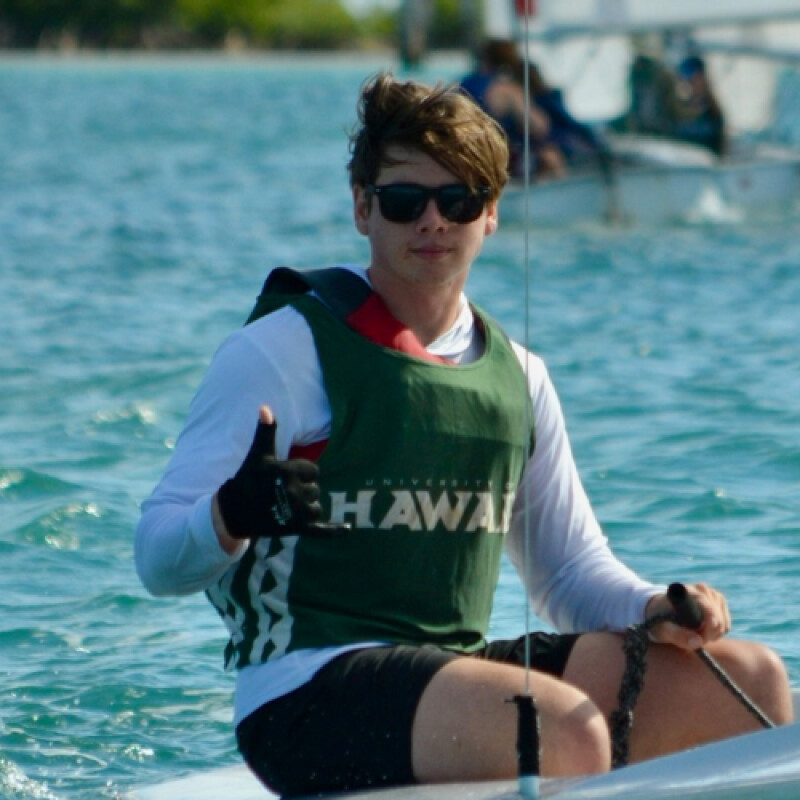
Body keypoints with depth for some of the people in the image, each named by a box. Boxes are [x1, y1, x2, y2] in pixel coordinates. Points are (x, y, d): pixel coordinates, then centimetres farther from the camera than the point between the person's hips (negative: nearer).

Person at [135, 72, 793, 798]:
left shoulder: (517, 376, 15)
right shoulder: (283, 351, -5)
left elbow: (573, 567, 22)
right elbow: (158, 558, -9)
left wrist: (656, 611, -1)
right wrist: (232, 516, -32)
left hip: (460, 667, 7)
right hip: (307, 696, -7)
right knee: (566, 731, -33)